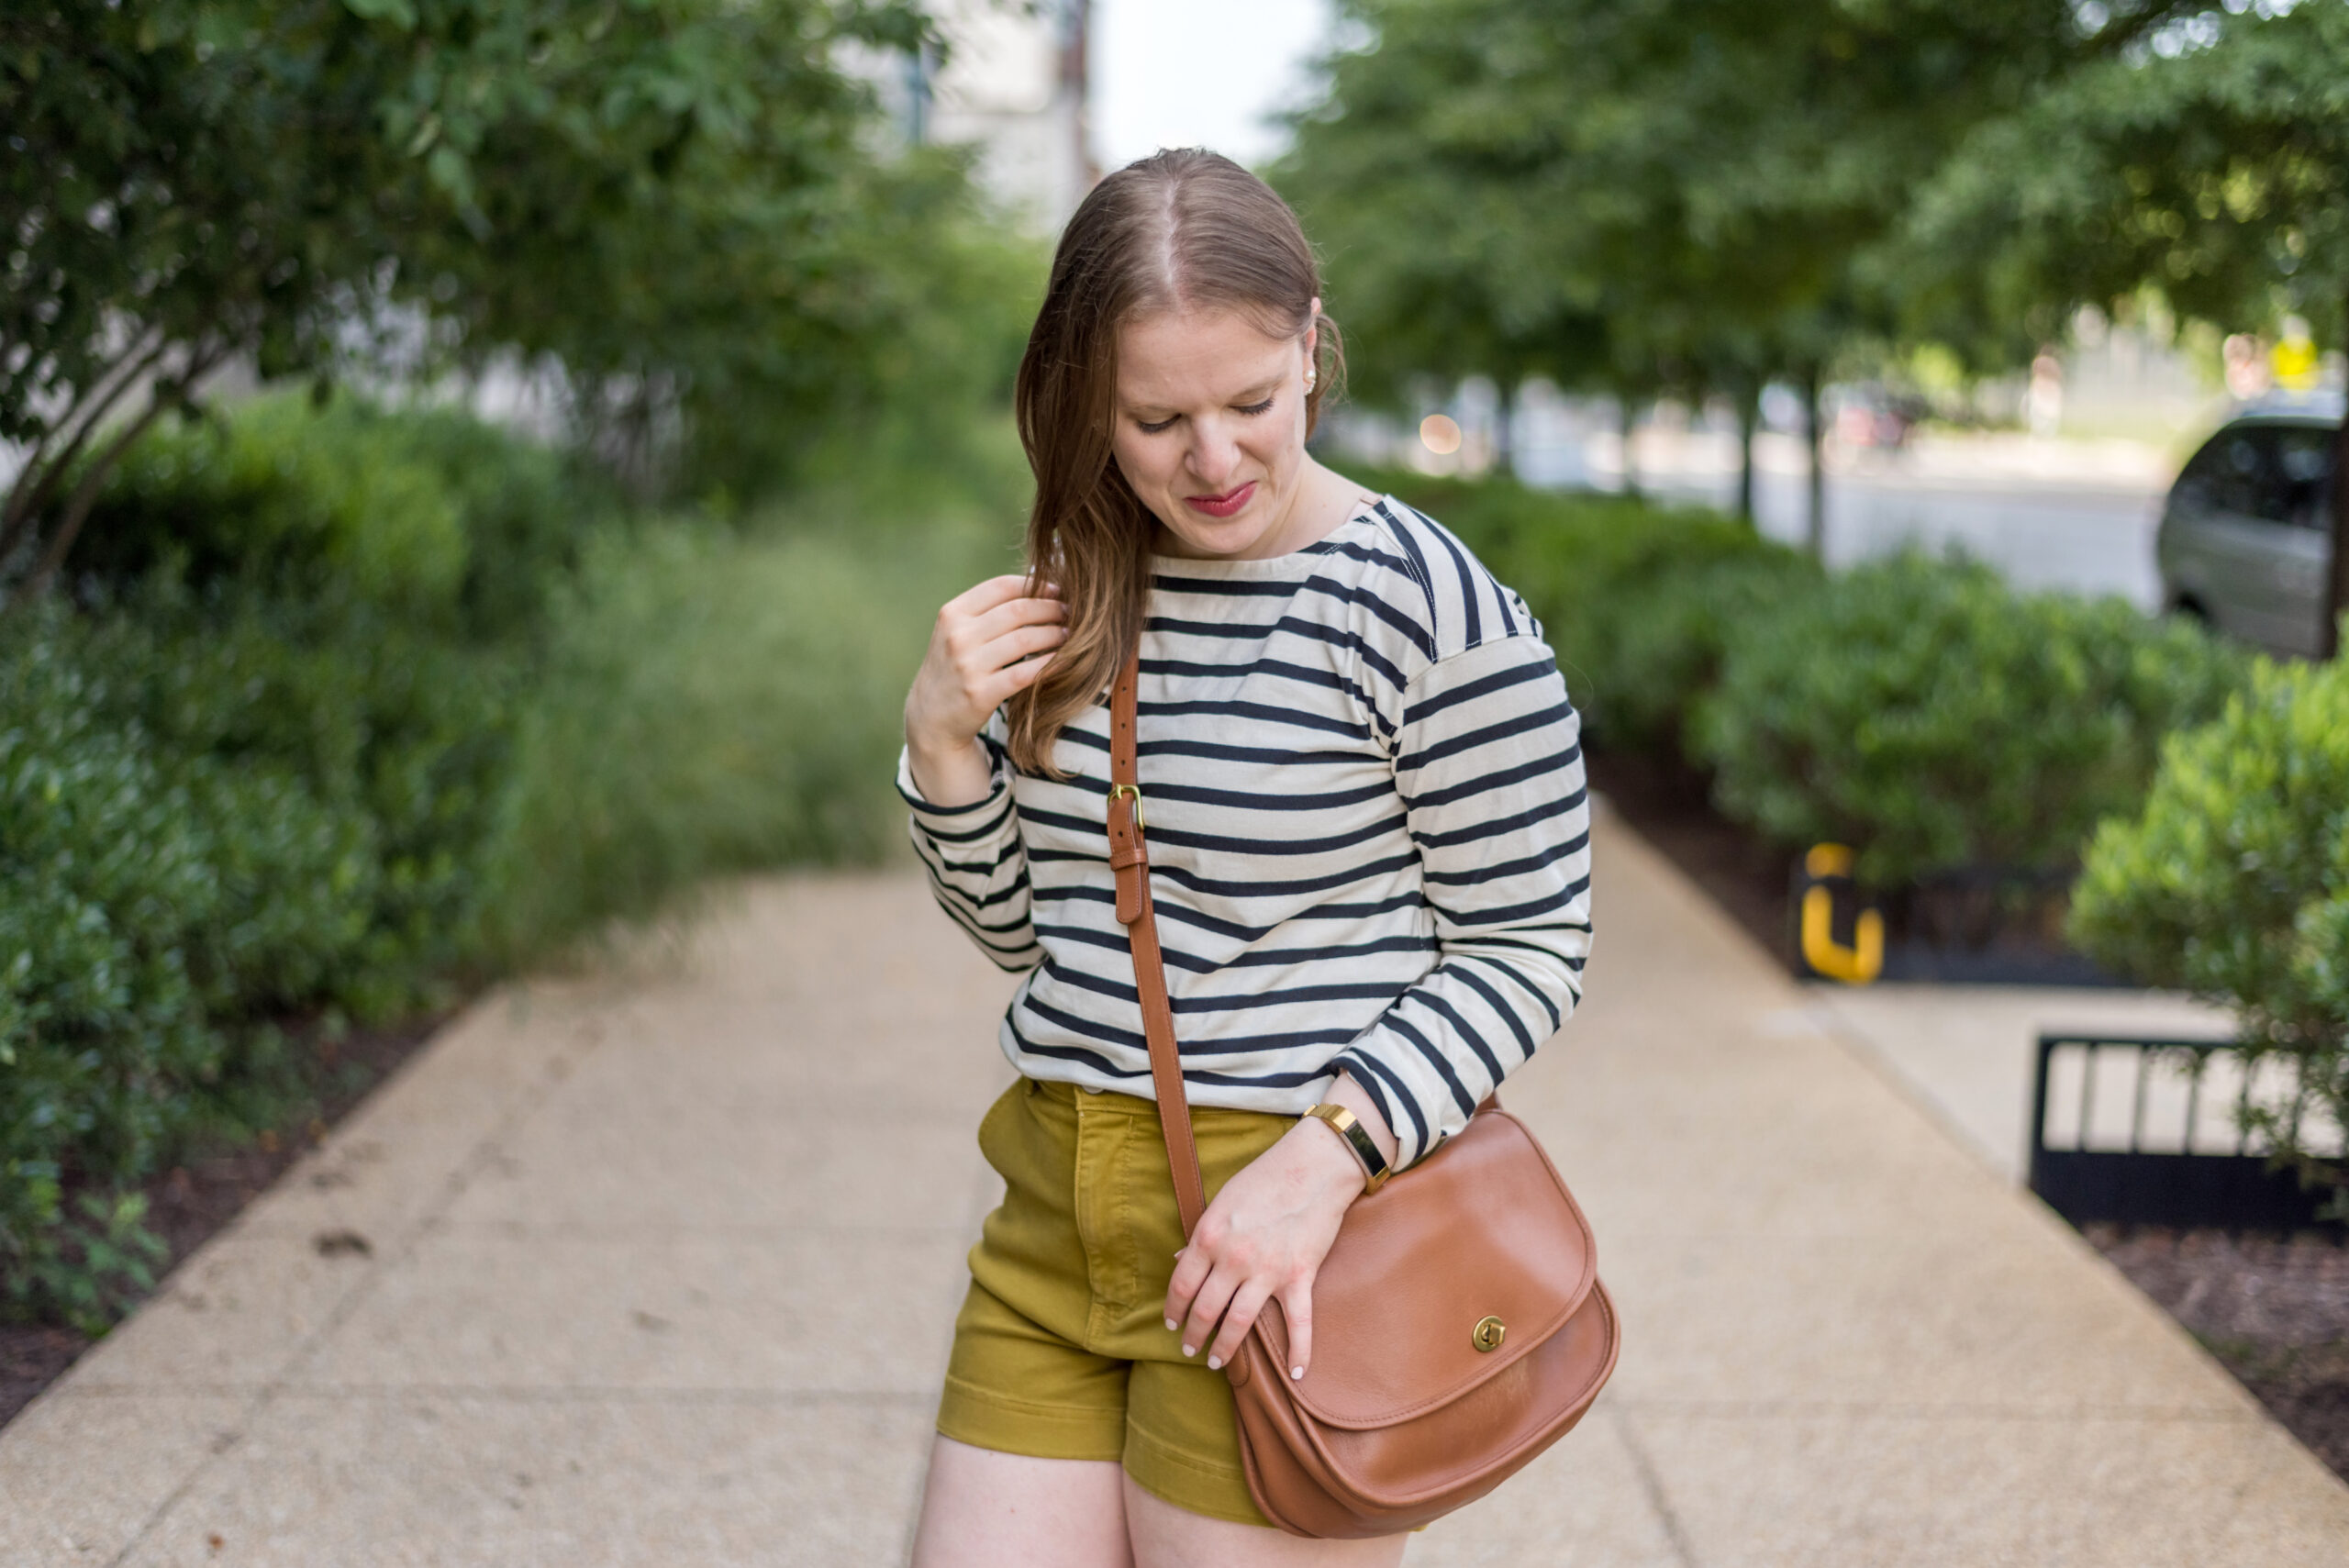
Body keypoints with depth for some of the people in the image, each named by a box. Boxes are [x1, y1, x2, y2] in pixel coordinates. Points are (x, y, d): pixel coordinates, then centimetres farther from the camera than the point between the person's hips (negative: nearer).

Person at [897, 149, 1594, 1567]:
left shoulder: (1425, 605, -13)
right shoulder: (1072, 593, 7)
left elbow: (1532, 947, -9)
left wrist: (1329, 1157, -20)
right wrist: (943, 736, -3)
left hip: (1276, 1237, -6)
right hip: (1058, 1210, 6)